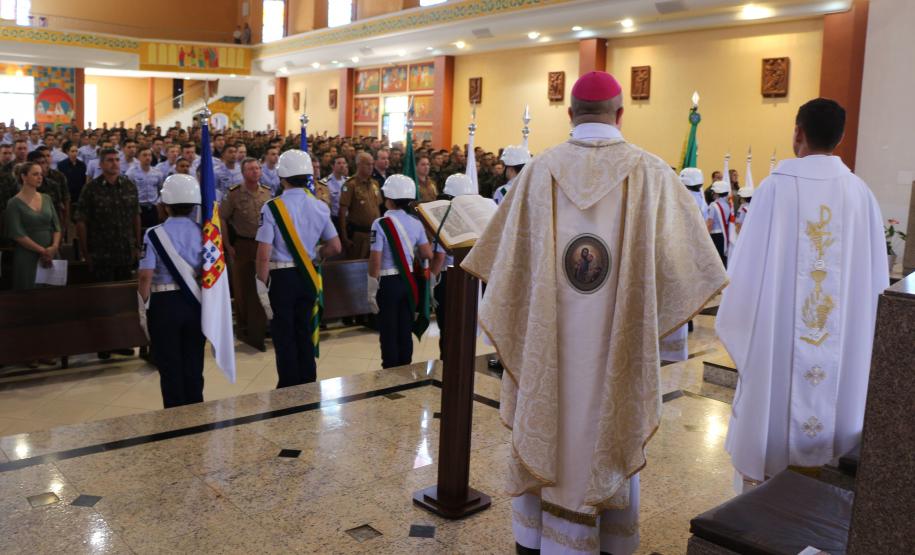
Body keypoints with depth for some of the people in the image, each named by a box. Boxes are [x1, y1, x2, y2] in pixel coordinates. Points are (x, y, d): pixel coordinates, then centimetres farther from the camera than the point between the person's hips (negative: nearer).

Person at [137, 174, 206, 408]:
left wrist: (144, 306, -2)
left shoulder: (155, 234, -11)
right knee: (194, 364, 13)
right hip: (196, 302, 3)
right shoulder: (203, 232, -2)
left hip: (164, 303, -3)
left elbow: (146, 276, -14)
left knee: (170, 365, 8)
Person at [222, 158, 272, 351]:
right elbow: (221, 220, -2)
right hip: (242, 246, -3)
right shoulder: (234, 194, -5)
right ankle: (243, 328, 19)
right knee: (242, 289, 4)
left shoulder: (268, 193, 5)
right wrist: (228, 246, -5)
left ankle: (257, 334, 15)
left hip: (264, 245, 3)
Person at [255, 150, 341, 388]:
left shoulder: (272, 208, -14)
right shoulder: (320, 206, -1)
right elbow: (335, 247, 4)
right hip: (308, 276, 4)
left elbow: (264, 254, -17)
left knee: (284, 336, 6)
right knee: (305, 333, 16)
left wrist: (262, 285, -8)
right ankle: (308, 385, 24)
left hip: (281, 278, -4)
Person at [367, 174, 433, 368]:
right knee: (405, 332, 13)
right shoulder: (416, 223, 1)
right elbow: (428, 254, 1)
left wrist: (371, 291, -9)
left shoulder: (380, 224, -13)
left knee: (388, 333, 6)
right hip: (408, 281, 5)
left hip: (388, 282, -5)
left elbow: (375, 260, -16)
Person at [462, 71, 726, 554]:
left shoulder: (540, 170, -4)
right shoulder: (651, 172, -6)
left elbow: (502, 255, 3)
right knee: (609, 432, 14)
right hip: (618, 339, -1)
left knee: (547, 429, 15)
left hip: (547, 338, 1)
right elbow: (685, 256, 0)